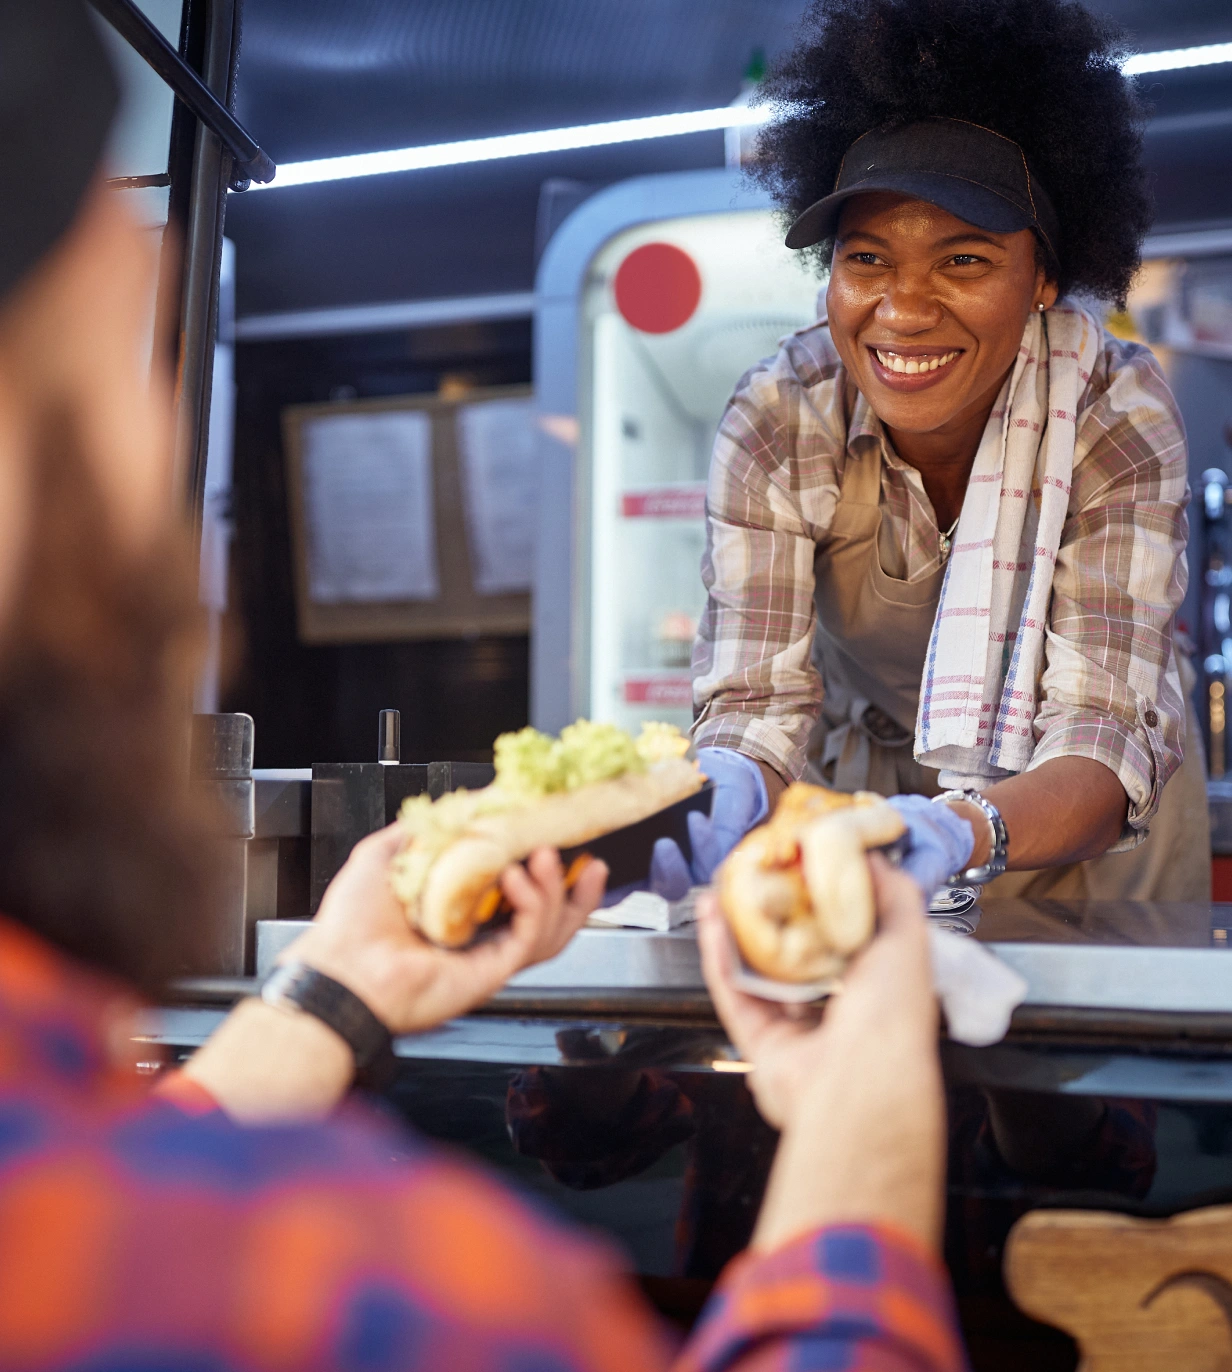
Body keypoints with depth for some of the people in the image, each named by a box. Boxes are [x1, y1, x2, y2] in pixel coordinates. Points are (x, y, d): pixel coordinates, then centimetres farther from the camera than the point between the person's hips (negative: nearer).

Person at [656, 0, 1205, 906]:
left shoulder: (1118, 415, -24)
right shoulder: (776, 424, -21)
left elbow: (1104, 730, -31)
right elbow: (758, 696, -24)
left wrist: (960, 833, -53)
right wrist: (726, 791, -49)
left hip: (1083, 817, -1)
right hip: (868, 779, 1)